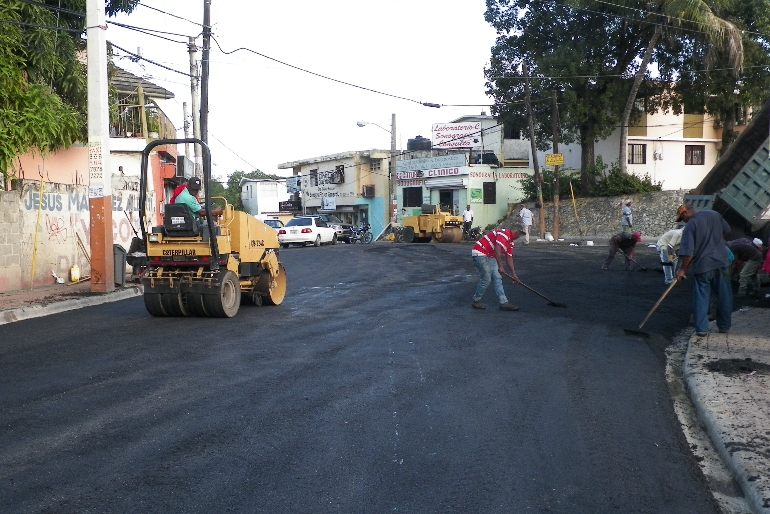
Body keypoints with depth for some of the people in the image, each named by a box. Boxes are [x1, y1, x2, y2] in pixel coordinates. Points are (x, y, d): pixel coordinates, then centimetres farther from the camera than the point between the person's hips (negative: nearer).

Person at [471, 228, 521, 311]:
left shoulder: (510, 242, 11)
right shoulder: (504, 233, -20)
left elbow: (509, 258, 15)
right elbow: (497, 249, -32)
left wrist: (513, 274, 11)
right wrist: (500, 266, -33)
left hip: (491, 256, 10)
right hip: (480, 253, -10)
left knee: (497, 278, 4)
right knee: (486, 279, -9)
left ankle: (504, 303, 4)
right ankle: (475, 301, 8)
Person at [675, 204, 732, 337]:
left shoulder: (690, 225, -13)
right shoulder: (714, 214, 3)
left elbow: (688, 251, -17)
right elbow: (727, 230, 17)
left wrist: (683, 269, -9)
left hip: (702, 266, -4)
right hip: (721, 262, 4)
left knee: (701, 298, 5)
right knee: (724, 296, 13)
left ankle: (701, 328, 3)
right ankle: (724, 326, 22)